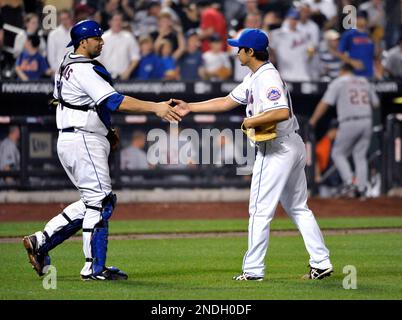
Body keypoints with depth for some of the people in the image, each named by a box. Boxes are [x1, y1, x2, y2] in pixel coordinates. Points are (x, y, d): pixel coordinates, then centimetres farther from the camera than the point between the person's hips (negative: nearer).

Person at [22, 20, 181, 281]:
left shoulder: (66, 66, 15)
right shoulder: (84, 70, -16)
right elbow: (113, 101, -26)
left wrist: (104, 130, 18)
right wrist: (155, 107, -31)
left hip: (69, 140, 10)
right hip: (84, 141, -10)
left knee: (94, 201, 15)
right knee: (99, 201, -7)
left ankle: (41, 242, 12)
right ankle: (94, 268, -6)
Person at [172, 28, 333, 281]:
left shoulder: (268, 78, -18)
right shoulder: (254, 78, 14)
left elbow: (282, 113, -32)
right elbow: (227, 102, 21)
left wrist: (252, 121, -20)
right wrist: (190, 107, 20)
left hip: (277, 150, -11)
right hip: (293, 146, 11)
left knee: (260, 210, -3)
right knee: (298, 208, 13)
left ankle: (254, 270, 1)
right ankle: (321, 263, 11)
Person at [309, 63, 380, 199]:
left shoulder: (338, 82, 4)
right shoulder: (364, 82, 19)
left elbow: (324, 103, -4)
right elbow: (376, 103, 22)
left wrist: (312, 121, 0)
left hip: (349, 123, -5)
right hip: (367, 121, 5)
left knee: (338, 153, 8)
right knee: (360, 156, 12)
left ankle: (349, 182, -9)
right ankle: (361, 189, 3)